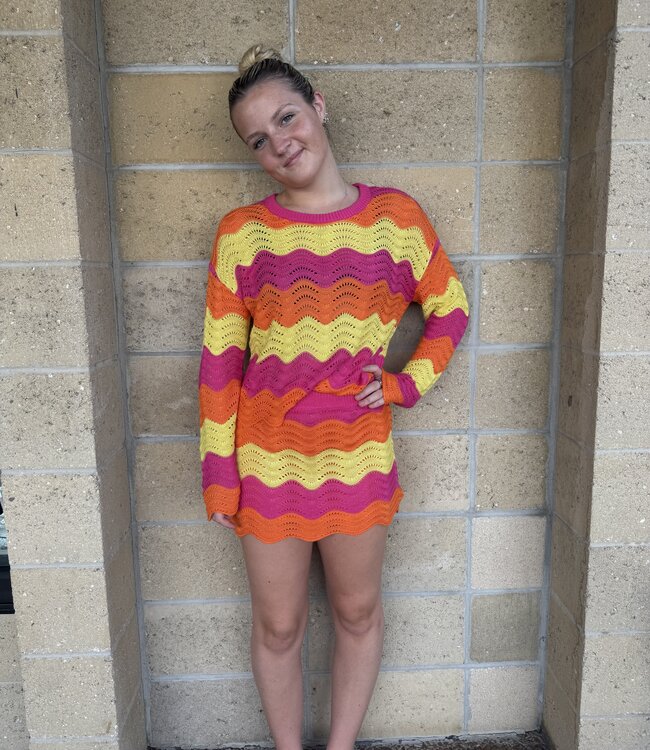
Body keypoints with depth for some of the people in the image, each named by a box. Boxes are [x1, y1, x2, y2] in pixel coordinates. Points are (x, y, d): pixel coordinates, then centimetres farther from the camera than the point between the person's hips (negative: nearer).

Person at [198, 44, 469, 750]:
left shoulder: (395, 214, -3)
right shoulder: (242, 233, -5)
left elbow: (450, 309, 9)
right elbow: (219, 360, -3)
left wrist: (407, 384, -4)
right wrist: (219, 470, -3)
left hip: (360, 454, 1)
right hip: (269, 460, 0)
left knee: (358, 613, 18)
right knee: (278, 625, 15)